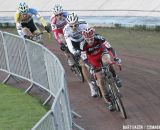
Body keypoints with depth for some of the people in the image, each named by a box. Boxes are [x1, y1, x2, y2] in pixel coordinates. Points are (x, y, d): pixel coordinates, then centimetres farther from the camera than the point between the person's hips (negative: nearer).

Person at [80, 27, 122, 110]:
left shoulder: (98, 38, -32)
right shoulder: (83, 45, -30)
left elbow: (109, 47, -34)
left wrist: (116, 58, -44)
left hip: (102, 53, 0)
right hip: (93, 59, 0)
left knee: (107, 61, -37)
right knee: (101, 80, -6)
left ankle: (115, 77, -12)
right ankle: (109, 101, 3)